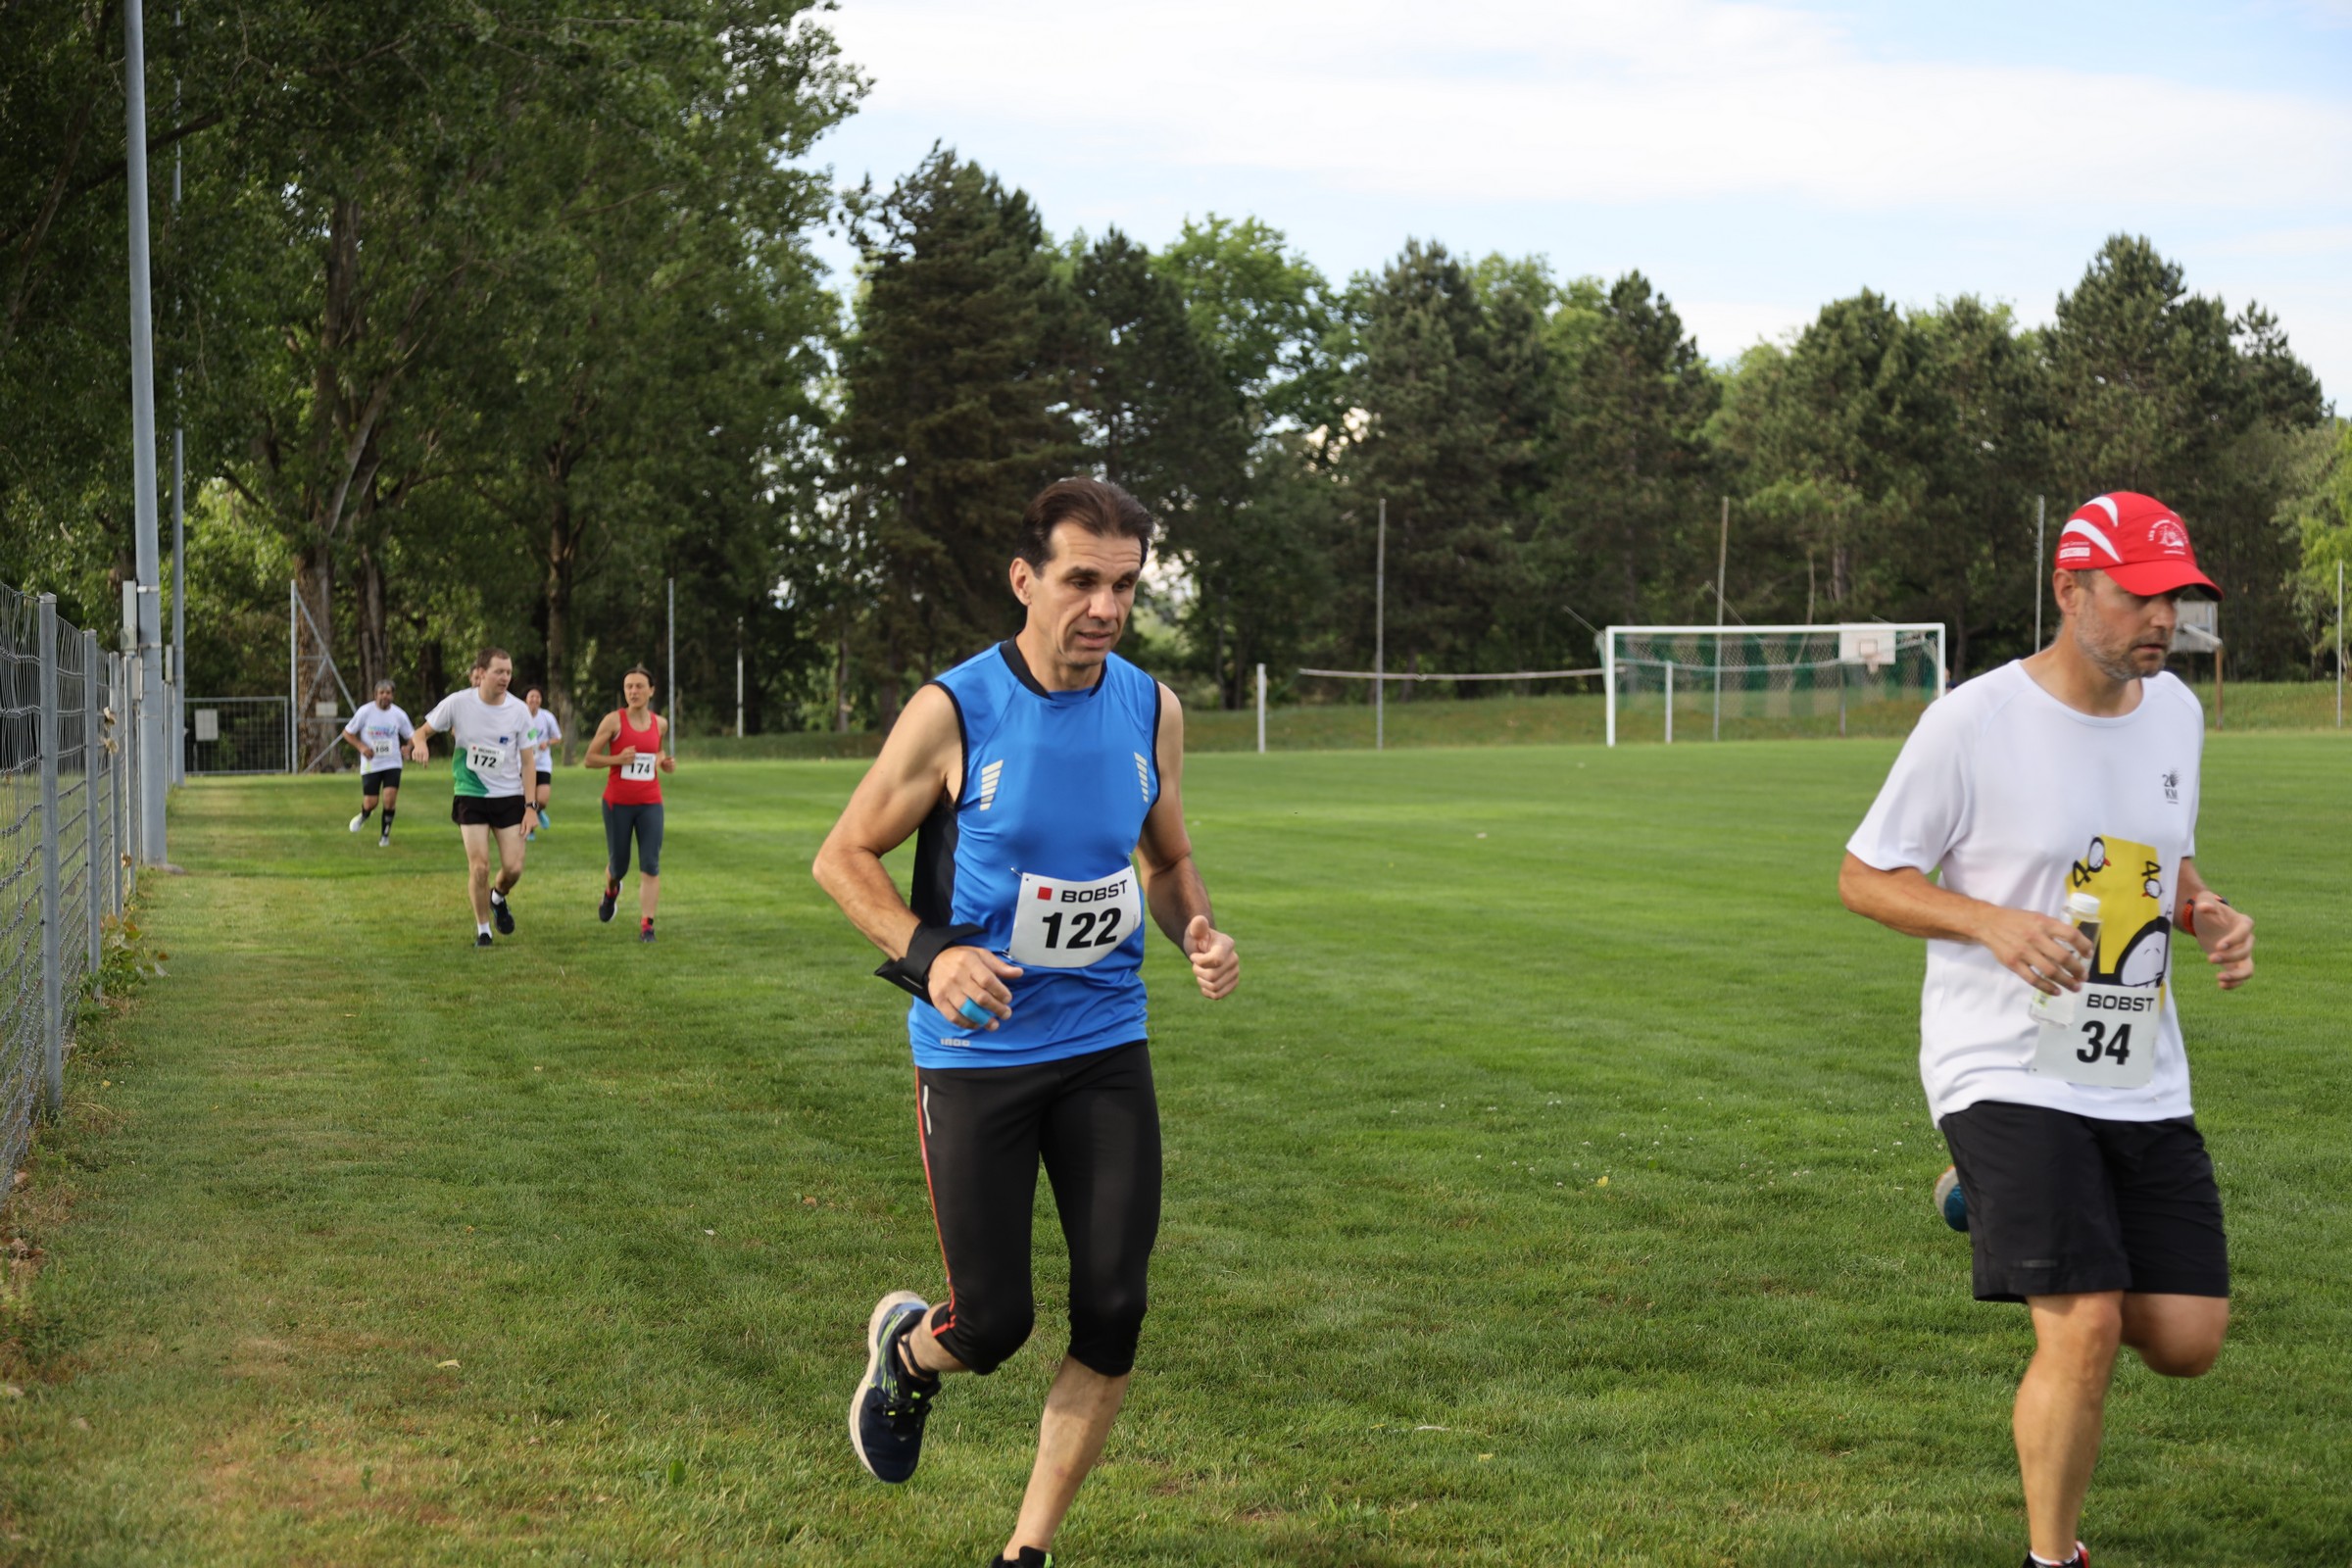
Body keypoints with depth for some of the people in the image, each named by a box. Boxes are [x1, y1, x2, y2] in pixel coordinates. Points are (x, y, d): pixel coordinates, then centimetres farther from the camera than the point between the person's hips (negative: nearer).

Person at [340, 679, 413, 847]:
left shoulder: (398, 714, -2)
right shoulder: (365, 712, -7)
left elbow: (411, 735, 7)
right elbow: (347, 733, 2)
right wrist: (361, 746, -14)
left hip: (392, 764, 1)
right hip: (370, 764, -1)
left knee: (390, 799, -14)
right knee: (370, 803, -1)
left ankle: (385, 835, 6)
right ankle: (363, 816, 37)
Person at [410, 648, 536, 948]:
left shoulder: (519, 711, -6)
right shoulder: (458, 703, -10)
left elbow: (528, 761, 0)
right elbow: (423, 730, 2)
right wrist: (419, 743, -24)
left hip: (509, 797, 1)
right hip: (470, 796, -1)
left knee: (513, 868, -4)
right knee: (479, 867, -9)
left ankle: (498, 897, 31)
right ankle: (482, 929, 10)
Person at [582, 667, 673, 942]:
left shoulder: (660, 723, 5)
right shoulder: (614, 721, -6)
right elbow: (589, 759, -4)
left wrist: (666, 763, 4)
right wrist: (618, 759, -20)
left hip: (650, 803, 2)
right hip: (618, 803, -2)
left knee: (650, 865, -11)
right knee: (618, 865, 9)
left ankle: (646, 925, -10)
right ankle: (611, 891, 45)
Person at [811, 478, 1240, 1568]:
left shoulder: (1151, 710, 1)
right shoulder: (952, 712, -13)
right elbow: (843, 856, -5)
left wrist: (1197, 935, -5)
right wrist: (927, 951, -22)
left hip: (1105, 1045, 4)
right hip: (976, 1055, -4)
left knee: (1113, 1316, -3)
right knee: (991, 1327, -1)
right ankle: (908, 1347, 37)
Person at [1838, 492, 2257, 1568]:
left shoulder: (2174, 712, 7)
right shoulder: (1973, 722, -12)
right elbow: (1863, 876, -6)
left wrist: (2206, 914, -1)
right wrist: (1996, 922, -22)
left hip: (2143, 1080, 6)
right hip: (2008, 1070, -6)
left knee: (2188, 1340, 3)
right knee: (2086, 1333, -18)